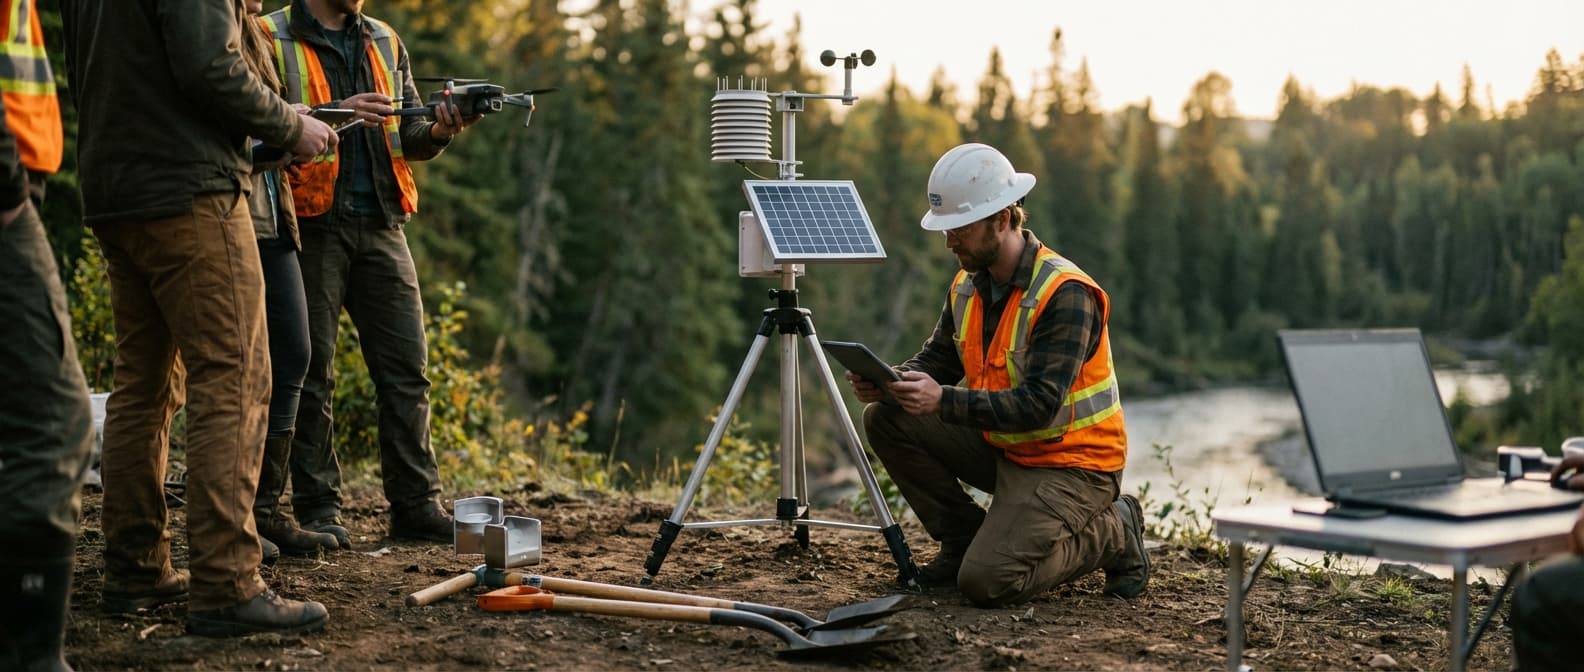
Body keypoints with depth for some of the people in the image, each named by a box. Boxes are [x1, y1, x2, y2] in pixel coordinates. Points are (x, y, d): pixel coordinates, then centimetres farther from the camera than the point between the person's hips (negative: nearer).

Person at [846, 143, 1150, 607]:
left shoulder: (1065, 294, -24)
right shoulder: (968, 285, 2)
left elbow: (1039, 406, -29)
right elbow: (936, 360, 7)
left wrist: (944, 400, -37)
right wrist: (889, 383, -16)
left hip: (1069, 461, -8)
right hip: (1002, 446, 8)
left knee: (986, 582, -21)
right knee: (887, 421, -5)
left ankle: (1112, 532, 3)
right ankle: (965, 541, 7)